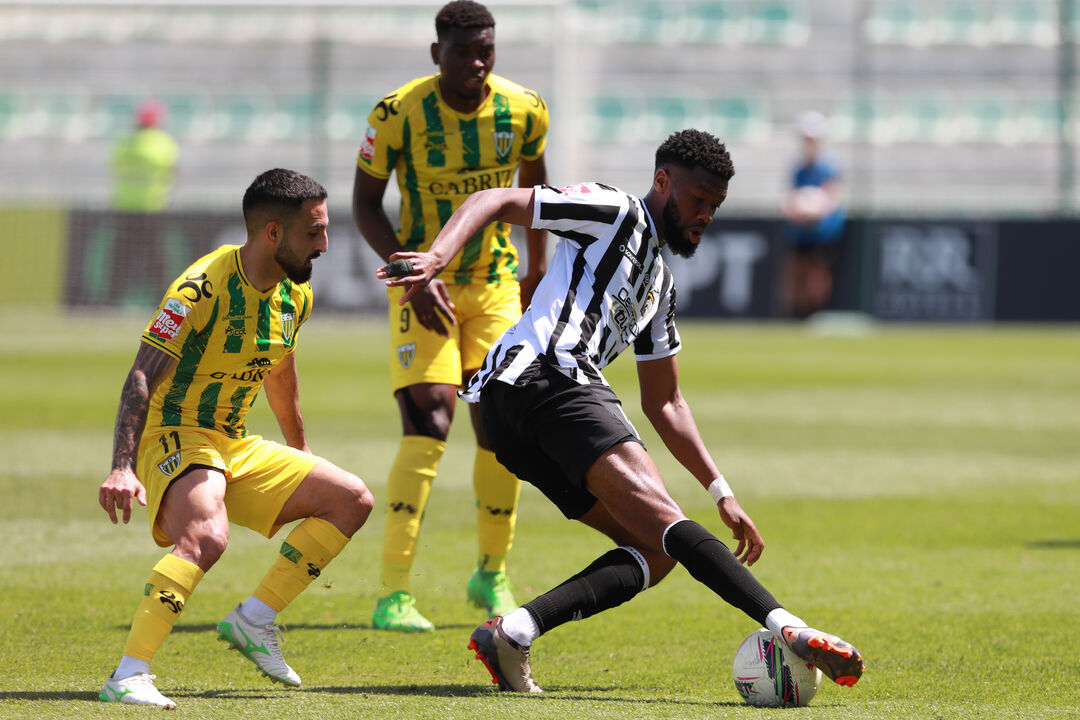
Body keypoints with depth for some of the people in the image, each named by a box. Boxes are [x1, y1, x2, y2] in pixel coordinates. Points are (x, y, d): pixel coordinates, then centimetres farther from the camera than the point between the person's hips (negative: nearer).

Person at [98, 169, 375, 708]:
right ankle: (127, 677, -36)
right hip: (172, 437, -9)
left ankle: (253, 620, 4)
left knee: (352, 500, 3)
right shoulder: (202, 288, -20)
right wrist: (122, 467, -35)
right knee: (207, 536, -37)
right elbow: (142, 377, -24)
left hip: (235, 446, 9)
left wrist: (300, 451, 35)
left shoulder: (296, 294, 5)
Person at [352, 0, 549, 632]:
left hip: (496, 283, 4)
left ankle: (492, 574, 23)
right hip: (424, 285, -4)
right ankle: (394, 595, -19)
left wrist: (538, 269, 17)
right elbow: (366, 205, -9)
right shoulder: (398, 115, -18)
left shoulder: (524, 112, -7)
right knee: (428, 423, -18)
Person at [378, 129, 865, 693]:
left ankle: (513, 632, -12)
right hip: (549, 377, -9)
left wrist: (721, 494, 27)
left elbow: (663, 403, 34)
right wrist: (437, 257, -21)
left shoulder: (660, 284, 32)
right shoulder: (616, 213, 7)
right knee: (663, 523, -24)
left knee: (656, 549, 2)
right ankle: (786, 628, -40)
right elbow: (494, 202, -2)